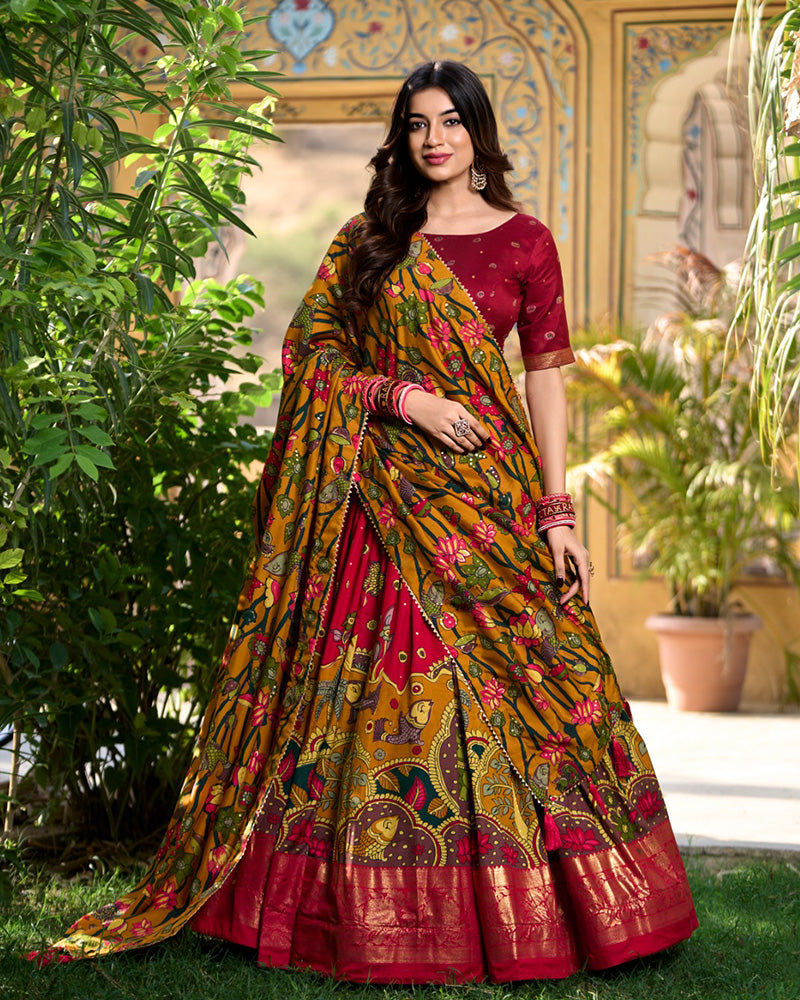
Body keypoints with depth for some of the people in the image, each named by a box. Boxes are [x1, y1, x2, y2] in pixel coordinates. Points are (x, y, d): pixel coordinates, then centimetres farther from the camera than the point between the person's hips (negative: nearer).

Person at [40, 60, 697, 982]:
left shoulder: (524, 241, 6)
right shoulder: (366, 242, 9)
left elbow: (548, 378, 3)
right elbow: (313, 354, 5)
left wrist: (557, 514, -4)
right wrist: (405, 397, -11)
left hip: (490, 491, 0)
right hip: (386, 498, 1)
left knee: (505, 683, -1)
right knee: (386, 689, -2)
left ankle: (524, 908, 10)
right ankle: (394, 917, 8)